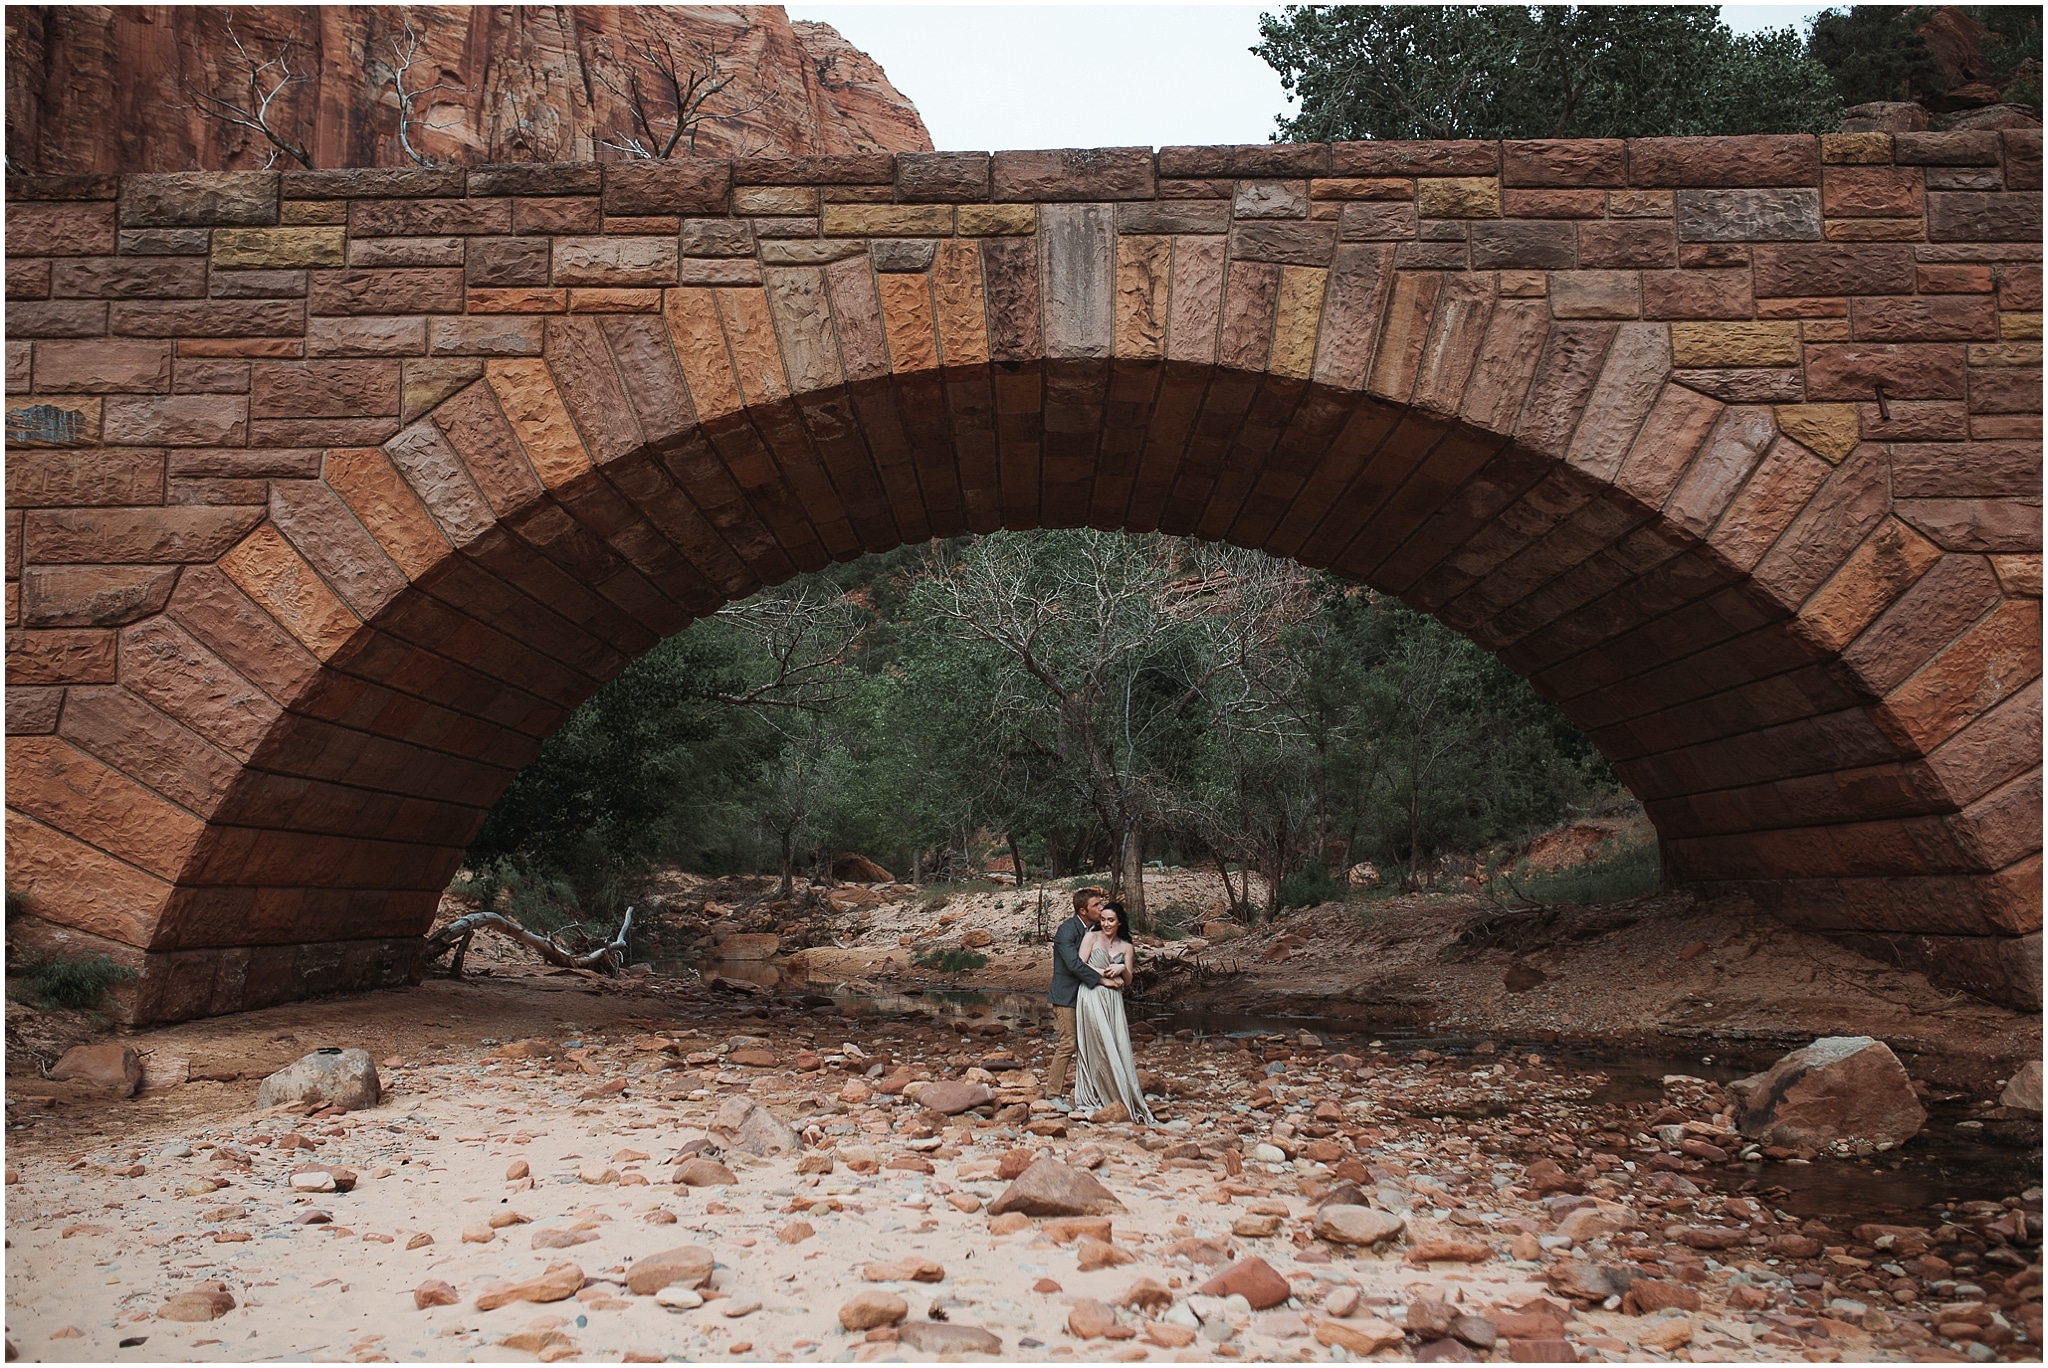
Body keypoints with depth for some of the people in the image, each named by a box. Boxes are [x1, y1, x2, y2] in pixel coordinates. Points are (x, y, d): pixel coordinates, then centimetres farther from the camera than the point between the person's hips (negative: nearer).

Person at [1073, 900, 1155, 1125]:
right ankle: (1096, 1095, 1)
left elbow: (1128, 982, 11)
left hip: (1114, 1000, 3)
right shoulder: (1091, 937, 4)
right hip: (1092, 997, -3)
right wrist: (1105, 977, -8)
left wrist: (1122, 969, -9)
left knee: (1117, 1046, -1)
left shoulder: (1127, 947, 13)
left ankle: (1121, 1095, 5)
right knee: (1099, 1046, -6)